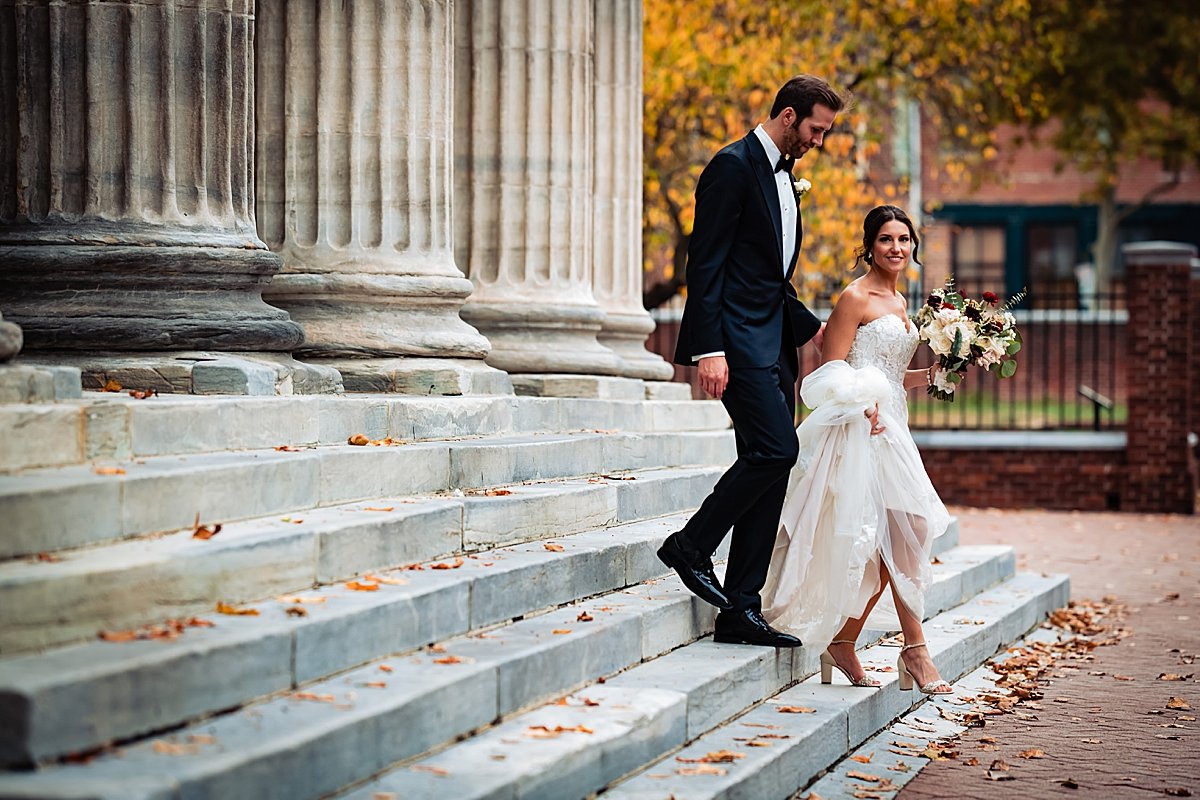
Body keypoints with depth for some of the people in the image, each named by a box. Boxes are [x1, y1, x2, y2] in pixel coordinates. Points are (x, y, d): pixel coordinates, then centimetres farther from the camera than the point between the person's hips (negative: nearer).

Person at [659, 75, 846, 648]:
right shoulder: (734, 166, -8)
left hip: (772, 345, 9)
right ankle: (691, 546, -4)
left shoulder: (783, 176, 20)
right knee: (776, 449, -20)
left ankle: (740, 611, 5)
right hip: (738, 339, -9)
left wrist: (813, 328, 17)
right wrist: (709, 349, -21)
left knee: (768, 467, 4)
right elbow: (706, 262, -15)